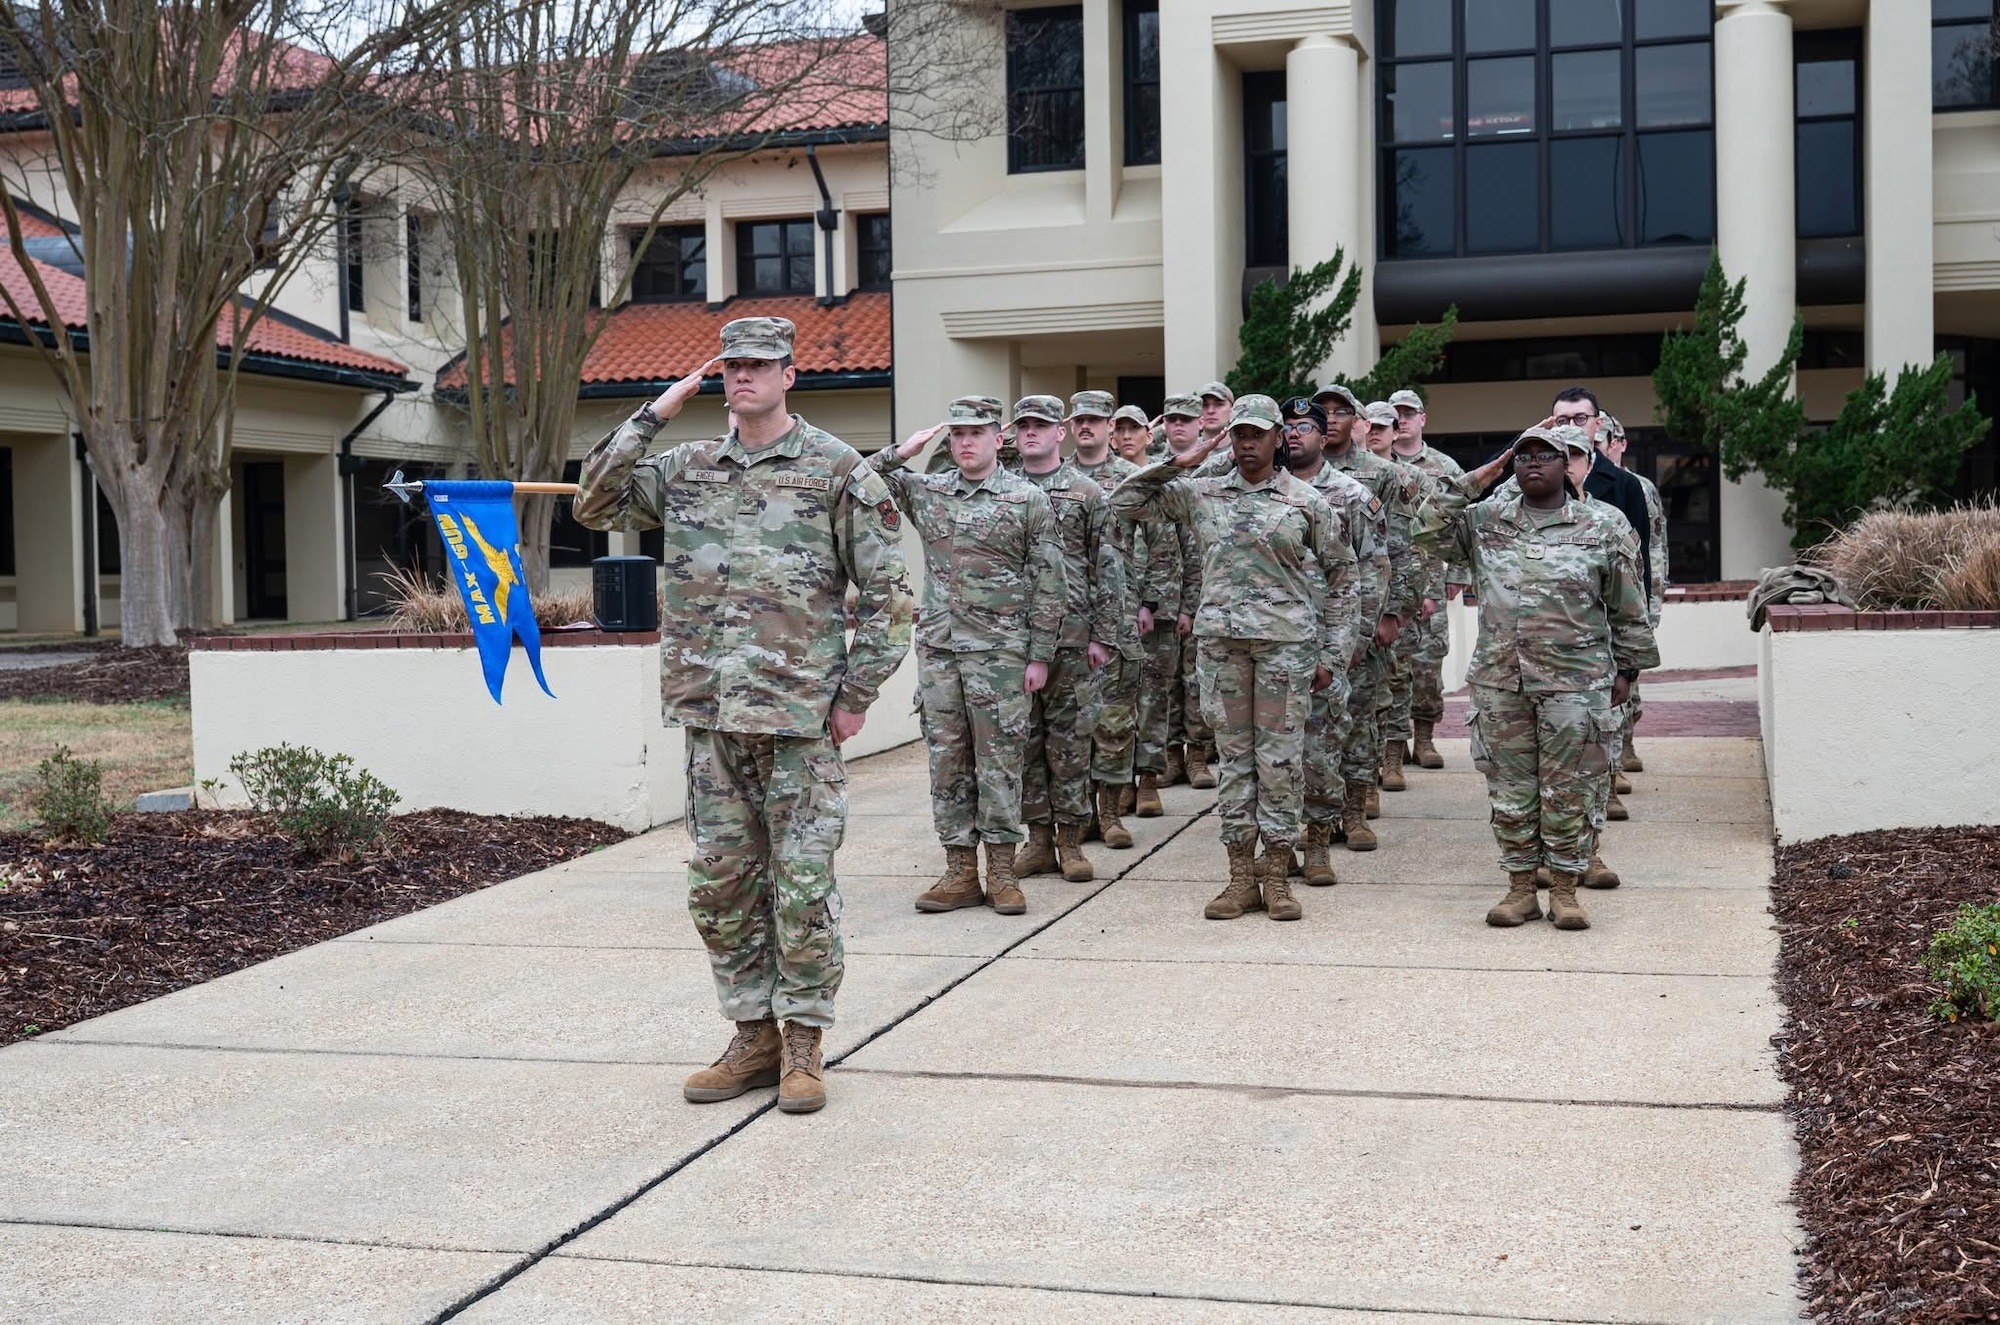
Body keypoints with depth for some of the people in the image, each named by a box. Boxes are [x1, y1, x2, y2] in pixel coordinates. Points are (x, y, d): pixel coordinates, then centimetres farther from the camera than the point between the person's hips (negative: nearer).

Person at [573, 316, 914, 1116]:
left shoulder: (838, 470, -2)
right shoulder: (685, 469, 11)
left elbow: (885, 592, -2)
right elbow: (595, 506, 8)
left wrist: (857, 693, -6)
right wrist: (651, 416, 2)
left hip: (799, 713, -4)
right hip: (710, 716, 5)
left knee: (802, 884, 0)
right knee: (720, 884, 9)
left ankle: (804, 1045, 11)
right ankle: (753, 1036, 21)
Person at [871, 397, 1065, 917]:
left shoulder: (1028, 499, -1)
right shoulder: (925, 490, 9)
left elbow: (1047, 582, -1)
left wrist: (1040, 655, -6)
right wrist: (900, 453, -4)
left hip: (999, 650, -4)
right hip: (937, 647, 4)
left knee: (999, 758, 0)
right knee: (946, 759, 6)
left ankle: (1002, 872, 7)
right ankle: (960, 872, 12)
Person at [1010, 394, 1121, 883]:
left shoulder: (1088, 494, 3)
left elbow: (1108, 569, 1)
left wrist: (1103, 635, -5)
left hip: (1071, 636, -2)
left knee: (1070, 737, 1)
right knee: (1025, 738, 5)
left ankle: (1070, 839, 8)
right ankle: (1039, 837, 13)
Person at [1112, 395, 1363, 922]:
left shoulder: (1307, 502, 3)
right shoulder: (1201, 494, 9)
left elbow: (1342, 576, 6)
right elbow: (1125, 502, 10)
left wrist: (1333, 653, 1)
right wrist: (1175, 463, 0)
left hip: (1286, 640, -2)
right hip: (1221, 638, 2)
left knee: (1280, 756, 0)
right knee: (1234, 755, 6)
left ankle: (1276, 876, 9)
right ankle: (1241, 878, 12)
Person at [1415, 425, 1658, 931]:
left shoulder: (1602, 528, 4)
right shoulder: (1486, 520, 10)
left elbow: (1629, 608, 7)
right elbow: (1430, 532, 2)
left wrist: (1627, 668, 6)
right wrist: (1471, 483, -1)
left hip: (1575, 681, -2)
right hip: (1500, 680, 3)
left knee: (1568, 791, 2)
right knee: (1510, 790, 7)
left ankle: (1564, 891, 13)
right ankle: (1520, 889, 17)